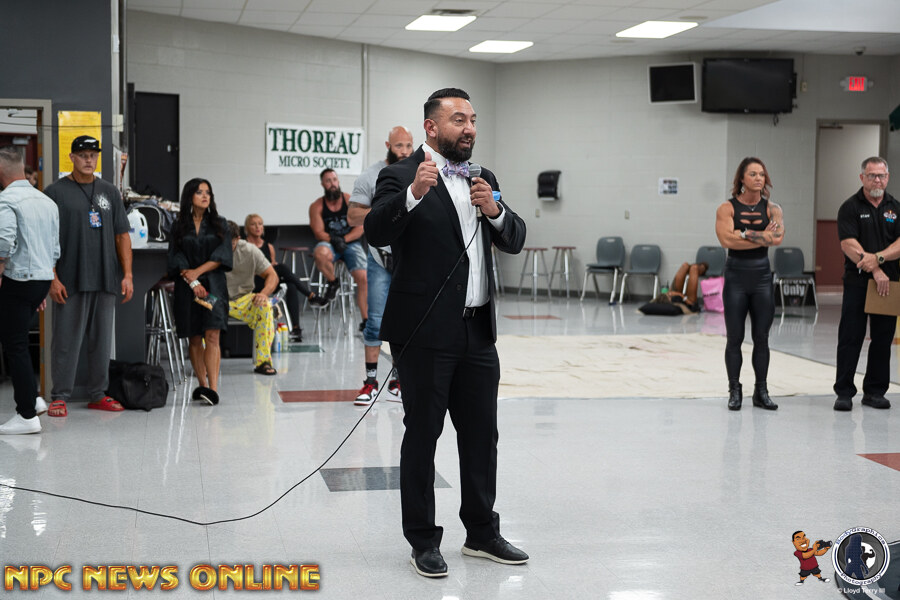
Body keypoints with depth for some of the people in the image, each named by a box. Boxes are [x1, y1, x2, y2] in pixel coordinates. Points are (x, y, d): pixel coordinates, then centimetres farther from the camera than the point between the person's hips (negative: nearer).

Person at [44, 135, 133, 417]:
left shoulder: (109, 192, 13)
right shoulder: (56, 191, 0)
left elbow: (122, 236, 13)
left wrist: (127, 274, 5)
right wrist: (53, 278, -11)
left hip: (105, 282, 4)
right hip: (70, 282, -4)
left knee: (102, 341, 9)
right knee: (67, 340, -1)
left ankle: (98, 394, 18)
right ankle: (59, 397, 6)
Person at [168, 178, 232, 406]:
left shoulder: (219, 224, 8)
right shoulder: (179, 226, 8)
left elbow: (222, 255, -1)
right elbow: (176, 259, 1)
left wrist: (198, 271, -11)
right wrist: (193, 283, -12)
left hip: (213, 284, -1)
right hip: (187, 287, 1)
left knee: (212, 337, -13)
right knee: (194, 339, 3)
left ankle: (213, 387, -21)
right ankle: (202, 384, 12)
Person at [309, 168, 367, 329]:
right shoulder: (316, 206, 1)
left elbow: (360, 227, -3)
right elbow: (318, 232, -4)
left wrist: (344, 239, -18)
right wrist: (333, 240, -23)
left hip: (351, 243, 0)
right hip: (330, 244, 0)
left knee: (363, 277, -20)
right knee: (320, 253, -37)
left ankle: (366, 319, -13)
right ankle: (333, 282, -8)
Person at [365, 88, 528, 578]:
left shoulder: (483, 179, 15)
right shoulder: (402, 177, -6)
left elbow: (514, 240, 10)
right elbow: (376, 232, -21)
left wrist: (494, 210, -10)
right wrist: (414, 194, -35)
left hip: (478, 332, 6)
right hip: (426, 332, -6)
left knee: (481, 434, 13)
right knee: (422, 434, 4)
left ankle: (482, 533, 26)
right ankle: (423, 541, 14)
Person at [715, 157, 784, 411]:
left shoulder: (772, 208, 4)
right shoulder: (727, 208, -2)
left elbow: (777, 238, -14)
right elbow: (726, 240, -18)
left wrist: (745, 233, -16)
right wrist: (762, 237, -13)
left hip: (762, 276, 2)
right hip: (736, 276, -2)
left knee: (761, 337, 6)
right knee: (734, 338, 2)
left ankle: (761, 391, 15)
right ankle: (734, 391, 11)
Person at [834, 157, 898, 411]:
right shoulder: (850, 207, -2)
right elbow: (849, 245, -12)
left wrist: (878, 258, -18)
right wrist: (875, 270, -18)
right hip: (857, 283, -3)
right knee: (850, 338, -2)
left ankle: (875, 391, 16)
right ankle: (844, 392, 4)